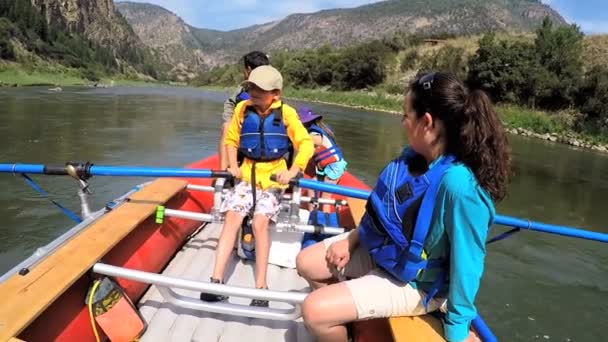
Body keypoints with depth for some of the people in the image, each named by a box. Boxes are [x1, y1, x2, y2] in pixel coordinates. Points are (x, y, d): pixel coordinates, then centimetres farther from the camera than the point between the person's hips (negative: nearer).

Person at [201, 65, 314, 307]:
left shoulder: (286, 114, -8)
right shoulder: (242, 109, 1)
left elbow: (306, 144, -5)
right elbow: (231, 139, 15)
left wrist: (292, 172, -16)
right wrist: (233, 166, 2)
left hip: (273, 177, -3)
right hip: (246, 175, 3)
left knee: (259, 223, -20)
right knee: (231, 219, -16)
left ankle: (261, 287, -12)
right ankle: (217, 280, -14)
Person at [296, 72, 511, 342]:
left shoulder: (457, 184, -35)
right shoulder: (416, 156, -9)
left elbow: (466, 264, -28)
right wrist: (351, 240, 2)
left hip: (413, 282, -8)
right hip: (379, 249, 8)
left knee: (314, 311, -17)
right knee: (307, 263, 12)